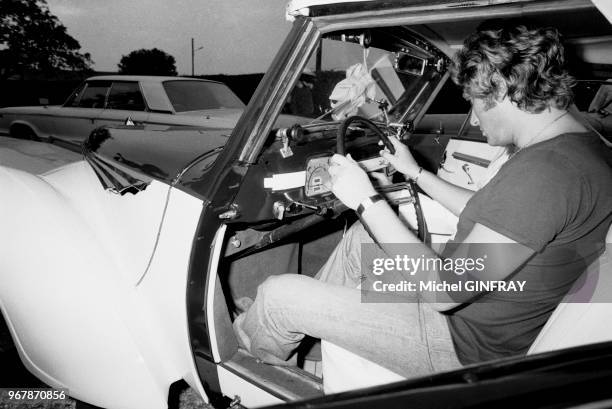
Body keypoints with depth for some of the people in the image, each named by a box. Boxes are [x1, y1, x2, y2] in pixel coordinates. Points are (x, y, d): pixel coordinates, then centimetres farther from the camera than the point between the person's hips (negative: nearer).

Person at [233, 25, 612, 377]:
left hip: (465, 344, -10)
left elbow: (444, 291, -30)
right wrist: (416, 173, 17)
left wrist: (367, 200, -24)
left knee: (279, 295, -6)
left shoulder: (545, 173, -32)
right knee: (358, 235, 24)